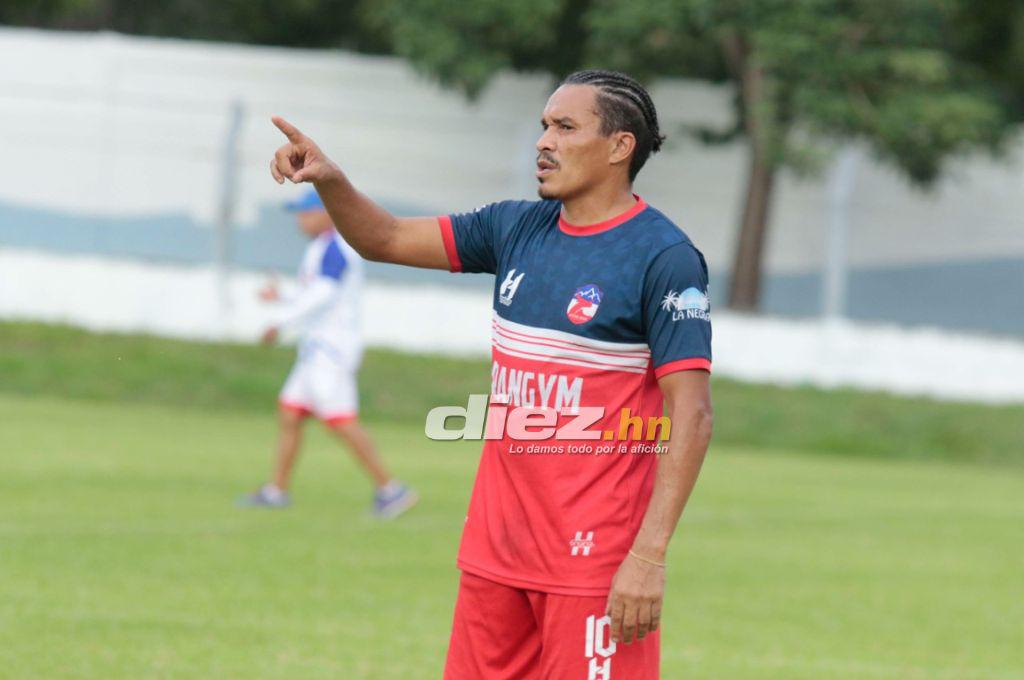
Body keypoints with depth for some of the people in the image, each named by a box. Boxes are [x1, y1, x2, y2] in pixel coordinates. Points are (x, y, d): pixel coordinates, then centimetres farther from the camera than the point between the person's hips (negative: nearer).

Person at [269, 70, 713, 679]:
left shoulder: (665, 258, -11)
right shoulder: (517, 229, 10)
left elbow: (691, 414, -16)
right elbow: (386, 239, 18)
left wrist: (649, 555, -22)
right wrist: (330, 180, -3)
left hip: (597, 556, -7)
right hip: (496, 551, 7)